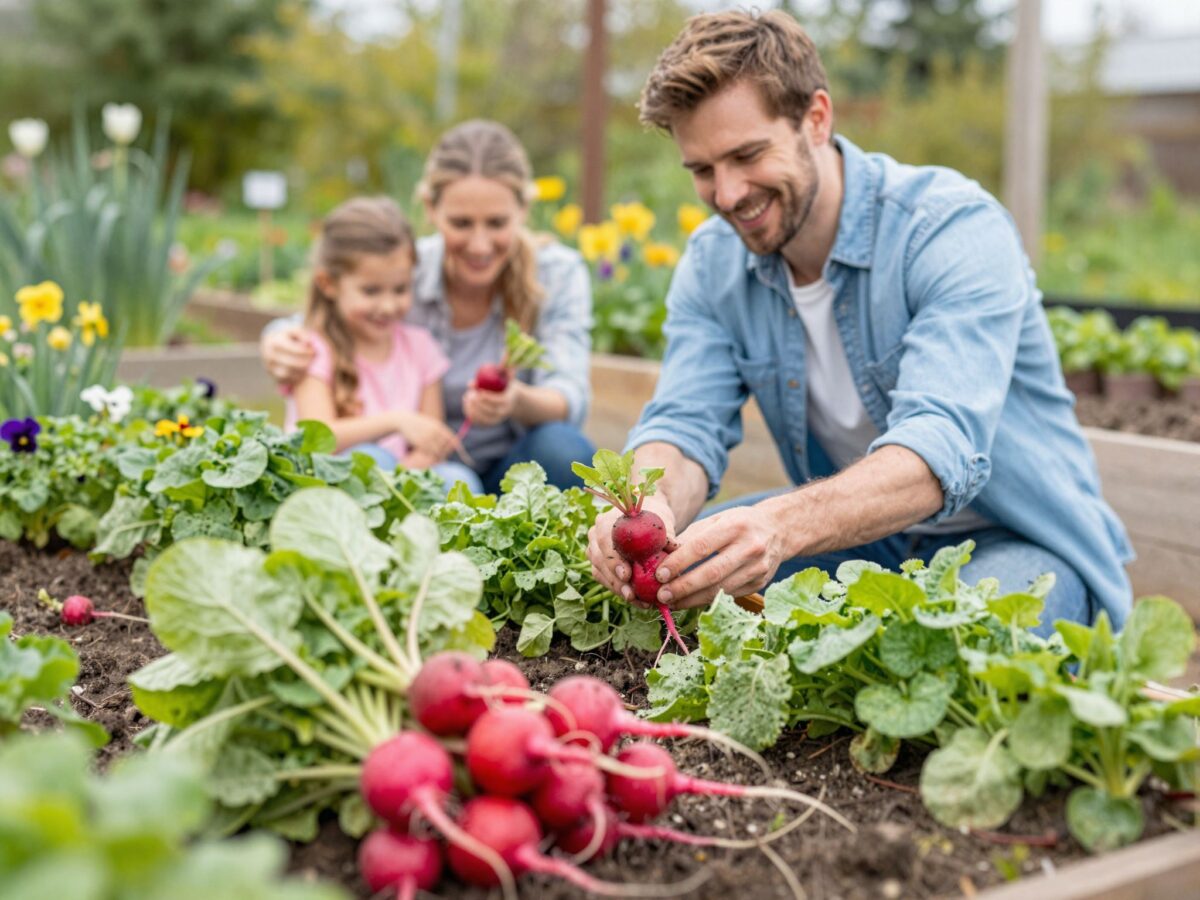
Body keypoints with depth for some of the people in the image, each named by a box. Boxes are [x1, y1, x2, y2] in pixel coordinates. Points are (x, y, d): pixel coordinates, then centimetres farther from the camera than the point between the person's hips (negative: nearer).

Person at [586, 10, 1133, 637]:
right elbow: (685, 423, -12)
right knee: (681, 562, -18)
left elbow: (944, 447, -36)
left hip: (1017, 543, -4)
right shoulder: (711, 263, -3)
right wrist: (651, 506, -38)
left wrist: (782, 526, -55)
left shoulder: (956, 228, -23)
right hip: (860, 540, 5)